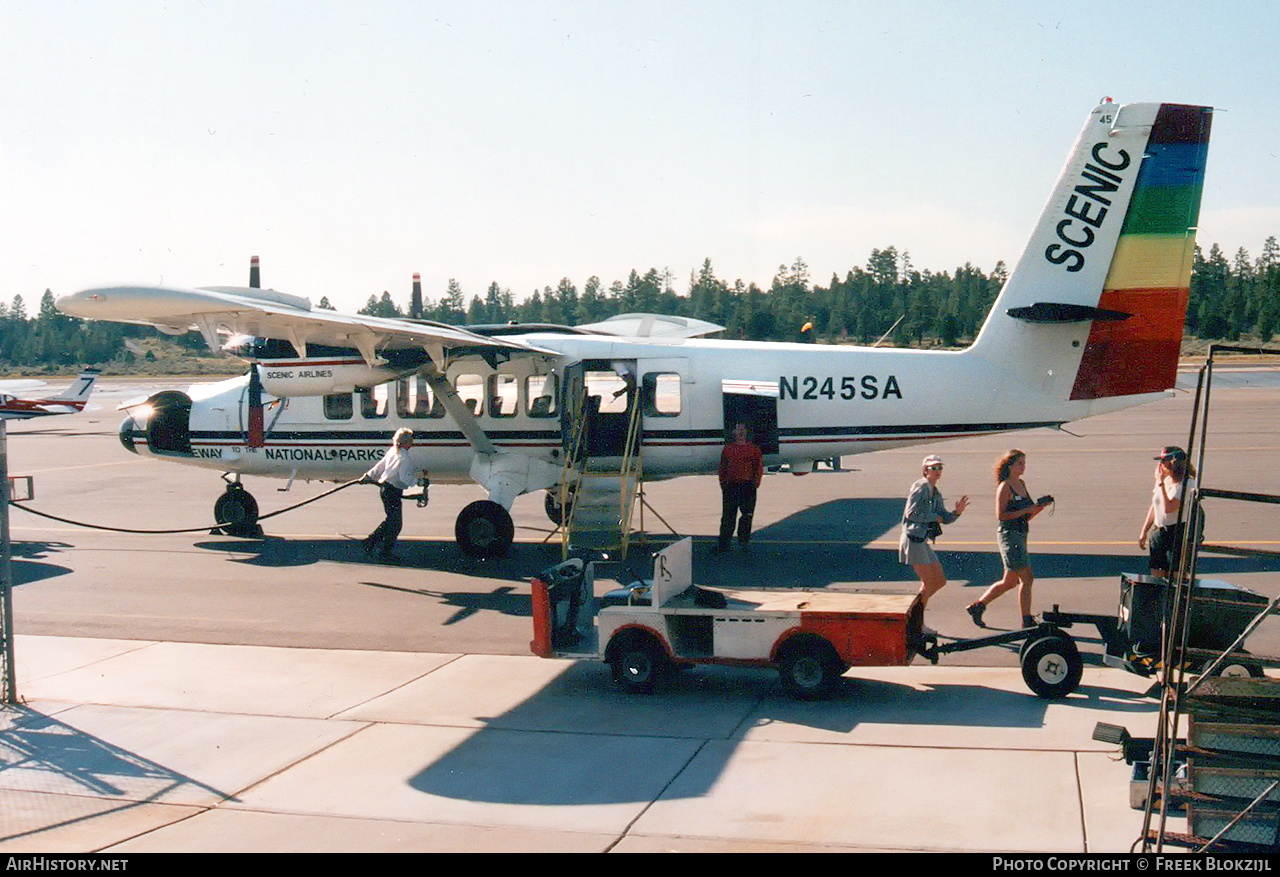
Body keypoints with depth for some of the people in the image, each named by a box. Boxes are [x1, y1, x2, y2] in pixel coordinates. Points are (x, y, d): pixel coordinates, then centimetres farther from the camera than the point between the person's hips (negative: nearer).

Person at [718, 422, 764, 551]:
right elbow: (722, 467, 14)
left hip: (748, 486, -1)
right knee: (728, 515, 2)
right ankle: (723, 543, 6)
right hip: (730, 485, 1)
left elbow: (759, 466, 7)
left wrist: (756, 482, -2)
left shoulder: (753, 449, 7)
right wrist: (723, 482, 6)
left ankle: (744, 541, 10)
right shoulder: (728, 448, 12)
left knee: (747, 515, 0)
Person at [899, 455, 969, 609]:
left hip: (923, 542, 9)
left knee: (940, 581, 12)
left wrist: (957, 512, -4)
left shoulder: (936, 494, 16)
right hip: (913, 540, -9)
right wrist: (934, 517, -12)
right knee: (928, 584, -4)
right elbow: (910, 513, -20)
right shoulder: (921, 487, -12)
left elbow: (945, 518, 16)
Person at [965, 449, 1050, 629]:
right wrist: (1027, 510, -18)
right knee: (1026, 578, -9)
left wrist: (1040, 506, 0)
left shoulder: (1022, 484, 14)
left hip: (1020, 535, 9)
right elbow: (1001, 515, -17)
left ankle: (977, 606, 24)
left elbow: (1027, 516, 18)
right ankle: (1027, 621, -4)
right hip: (1009, 535, -9)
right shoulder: (1004, 487, -10)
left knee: (1010, 581, 14)